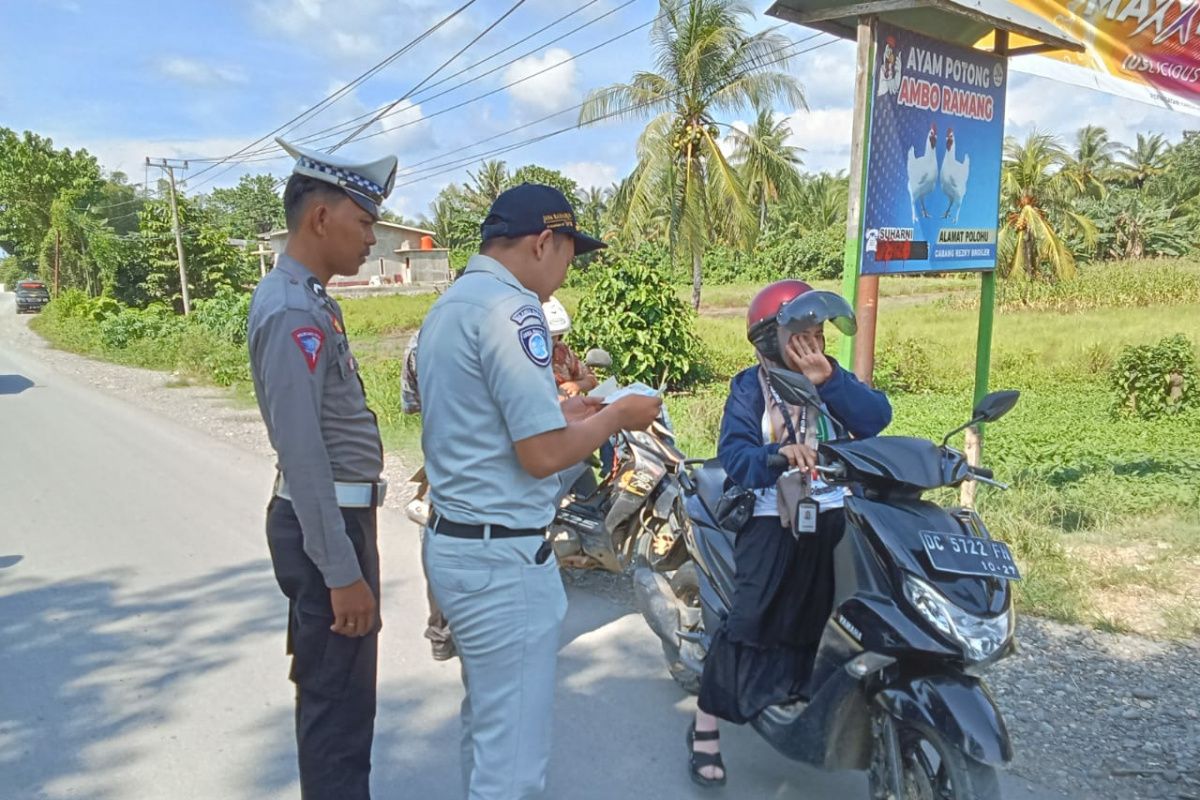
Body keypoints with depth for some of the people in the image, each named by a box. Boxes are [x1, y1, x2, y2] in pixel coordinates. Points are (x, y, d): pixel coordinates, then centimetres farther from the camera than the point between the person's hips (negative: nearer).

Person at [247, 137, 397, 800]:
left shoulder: (308, 299, 11)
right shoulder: (292, 311, -21)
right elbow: (301, 452, -25)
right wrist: (341, 571, -24)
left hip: (337, 514, 10)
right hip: (326, 523, -10)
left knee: (333, 688, 23)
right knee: (339, 700, 1)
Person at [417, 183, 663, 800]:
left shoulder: (447, 307, 13)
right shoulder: (510, 309, -18)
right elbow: (543, 455, -22)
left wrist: (558, 414, 17)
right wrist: (617, 417, -6)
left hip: (452, 541, 10)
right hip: (502, 557, -10)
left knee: (485, 722, 23)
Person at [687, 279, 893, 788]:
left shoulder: (833, 378, 9)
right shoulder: (750, 386, -4)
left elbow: (877, 418, -9)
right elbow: (733, 455, -17)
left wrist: (827, 379, -20)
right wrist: (778, 454, -36)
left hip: (837, 518, 5)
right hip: (775, 523, -4)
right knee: (749, 624, -8)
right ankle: (705, 728, 6)